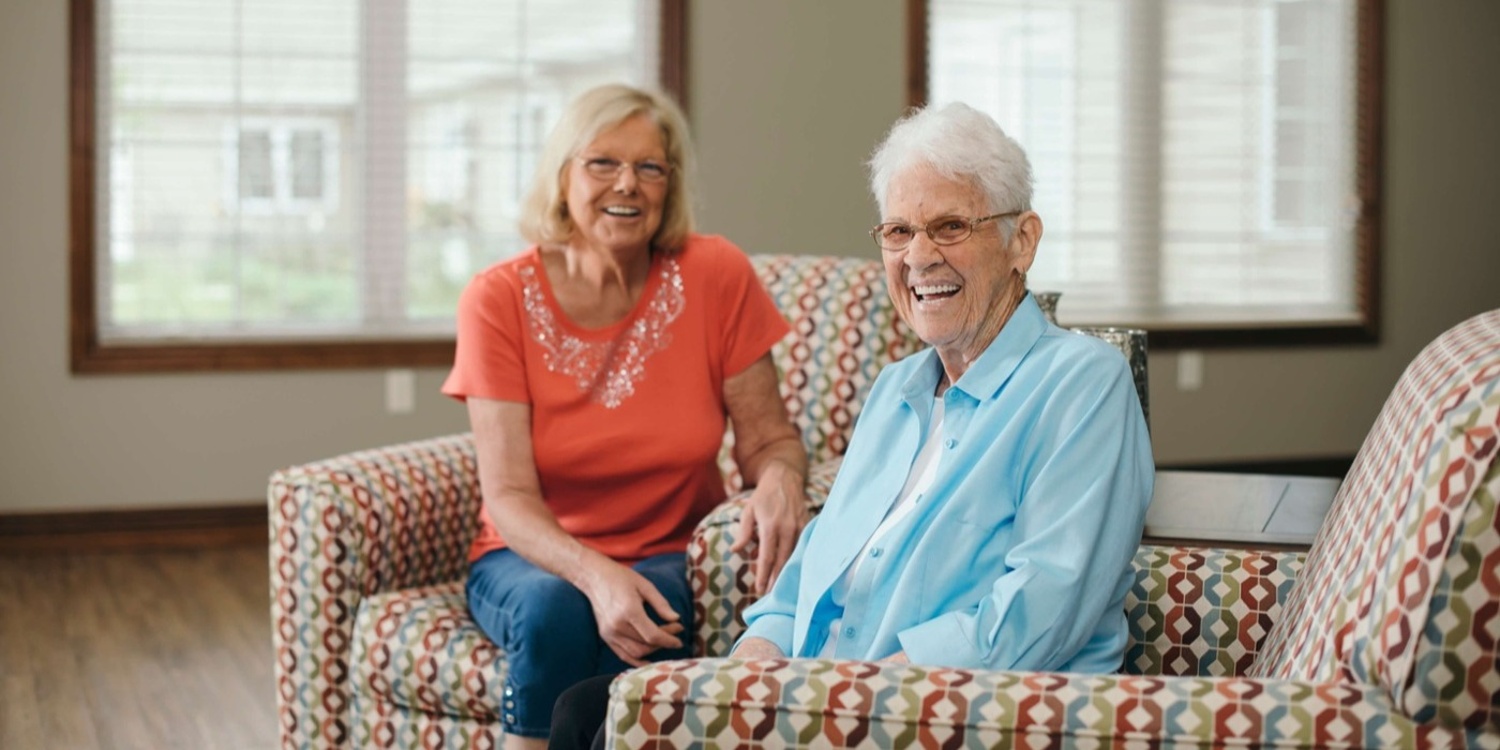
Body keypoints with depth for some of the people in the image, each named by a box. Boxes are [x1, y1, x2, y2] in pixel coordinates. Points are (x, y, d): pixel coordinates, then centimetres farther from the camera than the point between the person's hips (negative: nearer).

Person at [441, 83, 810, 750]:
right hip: (534, 557, 0)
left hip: (672, 557, 0)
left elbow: (767, 436, 1)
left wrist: (780, 477, -25)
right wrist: (595, 574, -33)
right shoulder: (499, 298, -9)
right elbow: (509, 496, -13)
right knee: (552, 610, -34)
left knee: (643, 622, -33)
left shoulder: (715, 276, -7)